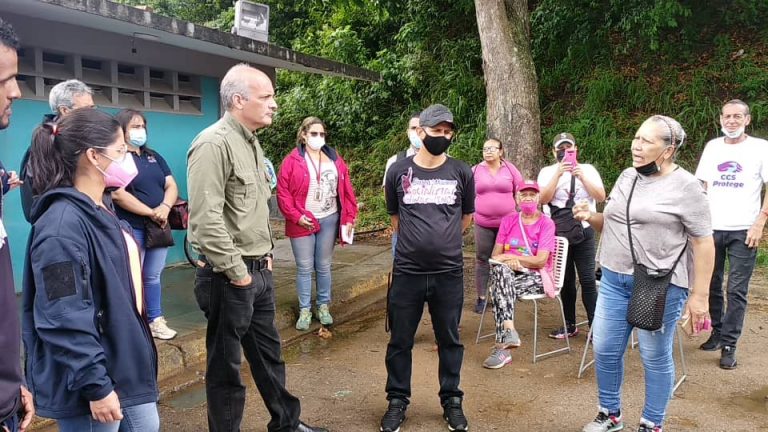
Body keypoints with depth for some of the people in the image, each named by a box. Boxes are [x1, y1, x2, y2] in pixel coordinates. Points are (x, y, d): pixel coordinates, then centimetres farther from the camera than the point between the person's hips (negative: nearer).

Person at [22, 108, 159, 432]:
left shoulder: (101, 211, 9)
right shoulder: (63, 223, -23)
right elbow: (64, 321, -26)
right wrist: (95, 386, -22)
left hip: (126, 364, 9)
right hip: (94, 378, -9)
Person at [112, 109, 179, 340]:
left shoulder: (154, 156, 16)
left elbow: (171, 185, 9)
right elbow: (117, 194, -17)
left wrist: (165, 207, -12)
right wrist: (151, 213, -16)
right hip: (131, 229, -6)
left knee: (153, 277, 14)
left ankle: (155, 321, 23)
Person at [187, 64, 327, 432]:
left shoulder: (250, 142, 13)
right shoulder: (214, 144, -18)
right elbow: (205, 219, -25)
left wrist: (265, 253, 16)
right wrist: (235, 271, -19)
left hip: (258, 271, 9)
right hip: (229, 278, -9)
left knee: (268, 352, 21)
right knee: (226, 365, 7)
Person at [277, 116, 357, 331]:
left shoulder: (335, 159, 7)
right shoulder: (292, 161, -5)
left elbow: (346, 189, 6)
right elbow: (283, 193, -7)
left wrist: (349, 216, 0)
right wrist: (296, 216, -15)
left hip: (329, 220, 3)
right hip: (302, 222, -3)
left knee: (324, 266, 13)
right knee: (304, 268, 5)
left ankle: (324, 306, 25)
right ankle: (305, 310, 16)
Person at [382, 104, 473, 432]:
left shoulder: (462, 172, 0)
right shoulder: (398, 171, -1)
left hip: (449, 273, 0)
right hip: (407, 272, 0)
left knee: (450, 340, 13)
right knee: (400, 341, 10)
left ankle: (451, 400, 30)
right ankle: (397, 400, 28)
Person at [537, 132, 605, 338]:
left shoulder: (587, 169, 6)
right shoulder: (547, 172, 4)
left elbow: (601, 197, -4)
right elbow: (543, 199, -11)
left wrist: (582, 177, -15)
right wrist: (558, 174, -19)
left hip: (584, 231, -1)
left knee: (587, 279, -6)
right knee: (566, 280, 9)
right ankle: (570, 325, 19)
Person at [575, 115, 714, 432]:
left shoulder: (686, 186, -10)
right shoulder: (627, 177, 9)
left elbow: (703, 243, -10)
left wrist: (699, 295, -12)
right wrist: (590, 217, -3)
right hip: (614, 279, 6)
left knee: (655, 358, 7)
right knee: (605, 349, 11)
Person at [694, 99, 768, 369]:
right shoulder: (712, 147, 9)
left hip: (743, 231, -4)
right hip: (710, 228, 4)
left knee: (736, 291, -2)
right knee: (711, 285, 11)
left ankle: (728, 346, 4)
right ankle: (717, 333, 26)